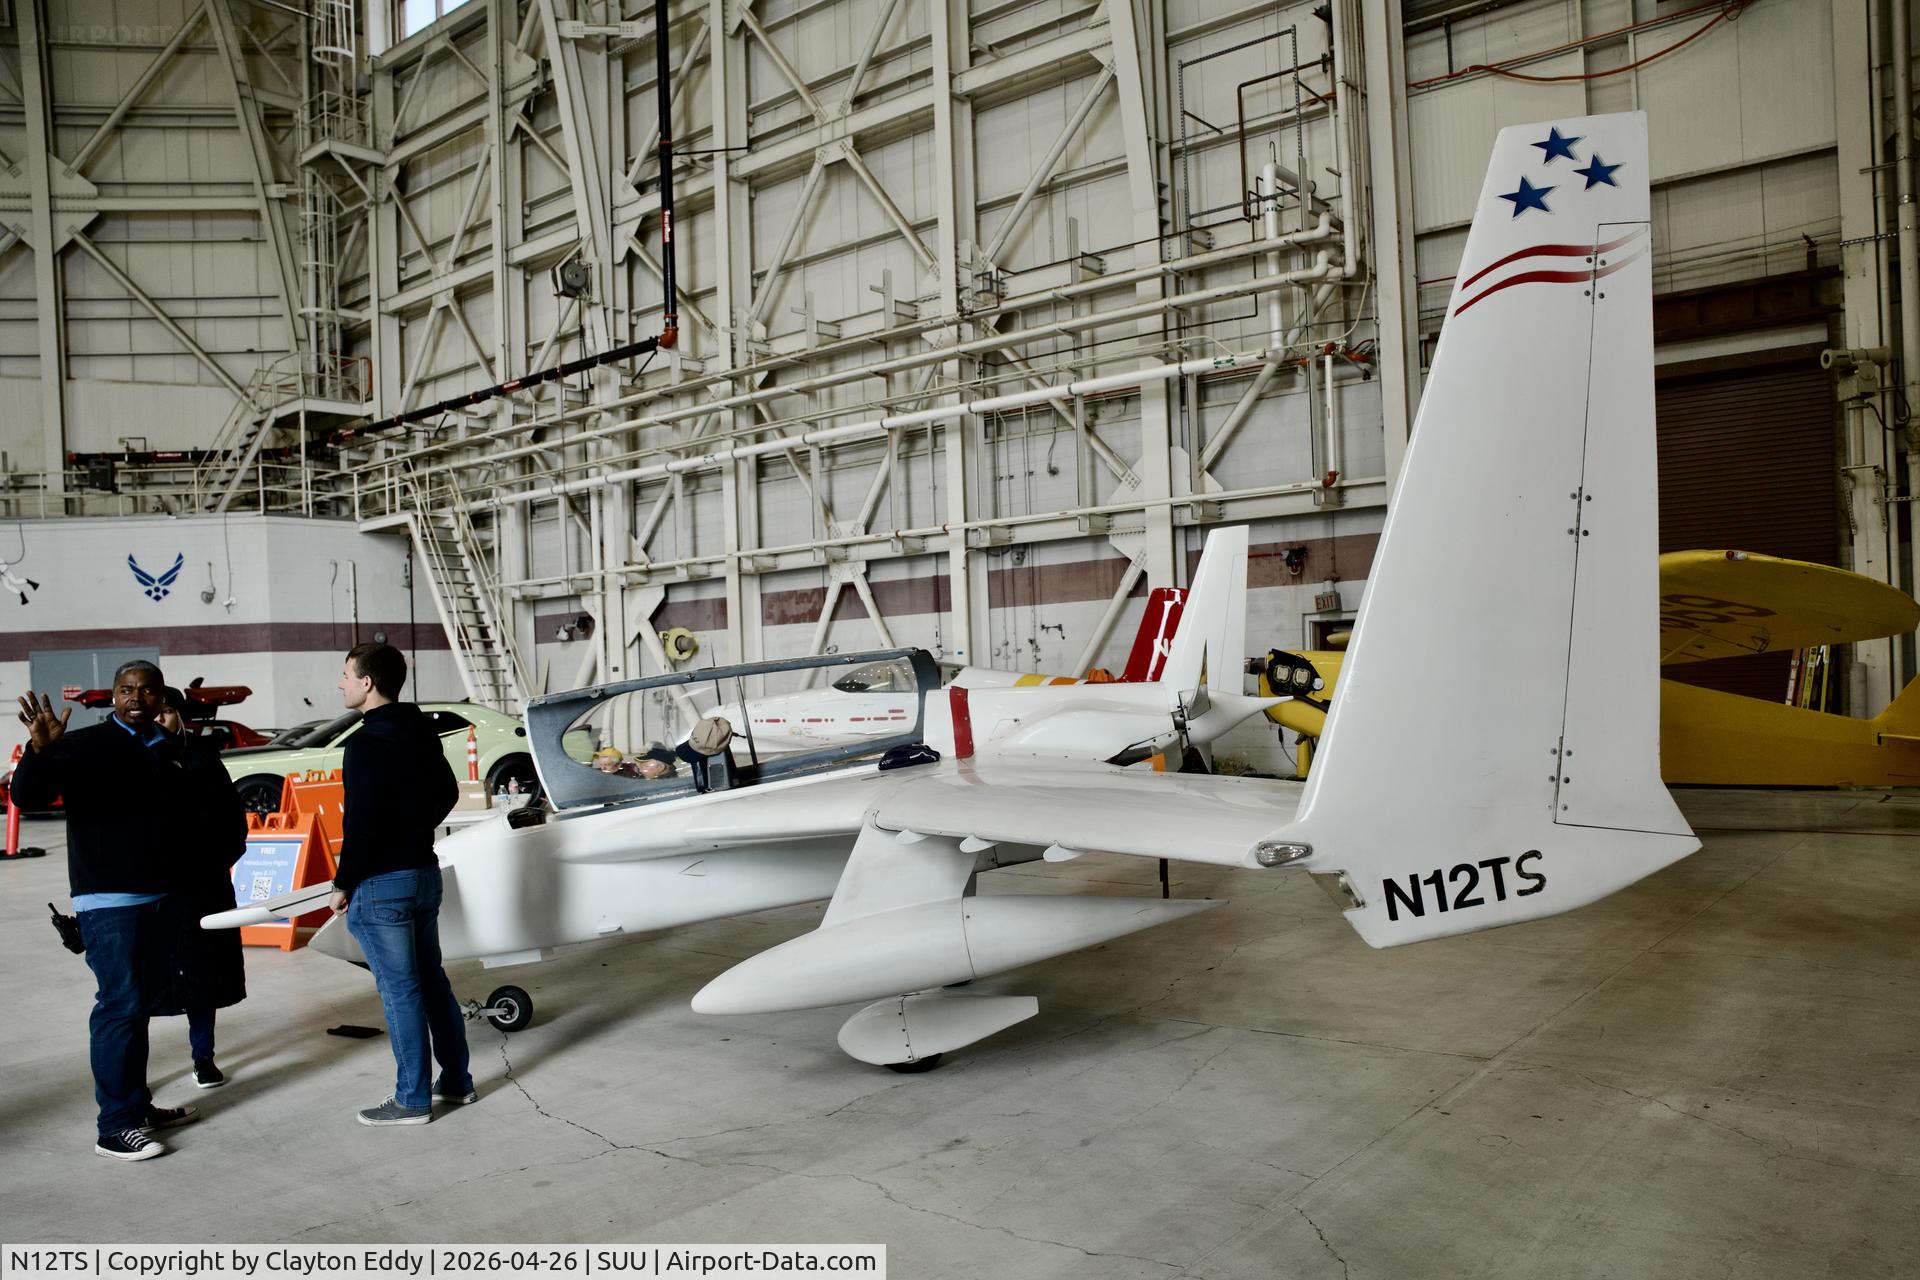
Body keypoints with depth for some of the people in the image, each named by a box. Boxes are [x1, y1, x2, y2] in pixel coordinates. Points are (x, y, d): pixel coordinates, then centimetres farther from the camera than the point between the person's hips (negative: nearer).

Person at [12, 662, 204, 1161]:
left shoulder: (170, 750, 12)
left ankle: (138, 1105, 27)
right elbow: (28, 796, -21)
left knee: (146, 1001, 15)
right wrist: (41, 751, -36)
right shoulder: (85, 746, -8)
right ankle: (116, 1128, -1)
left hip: (158, 897, 7)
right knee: (121, 1004, -8)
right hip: (108, 900, -7)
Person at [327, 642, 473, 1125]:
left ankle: (413, 1099, 10)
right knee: (431, 979, 16)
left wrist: (343, 884, -10)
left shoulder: (366, 744, -18)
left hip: (381, 884, -8)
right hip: (425, 870, 8)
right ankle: (456, 1081, 24)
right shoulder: (421, 731, 7)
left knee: (400, 990, 0)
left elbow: (360, 822, -21)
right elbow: (447, 792, 18)